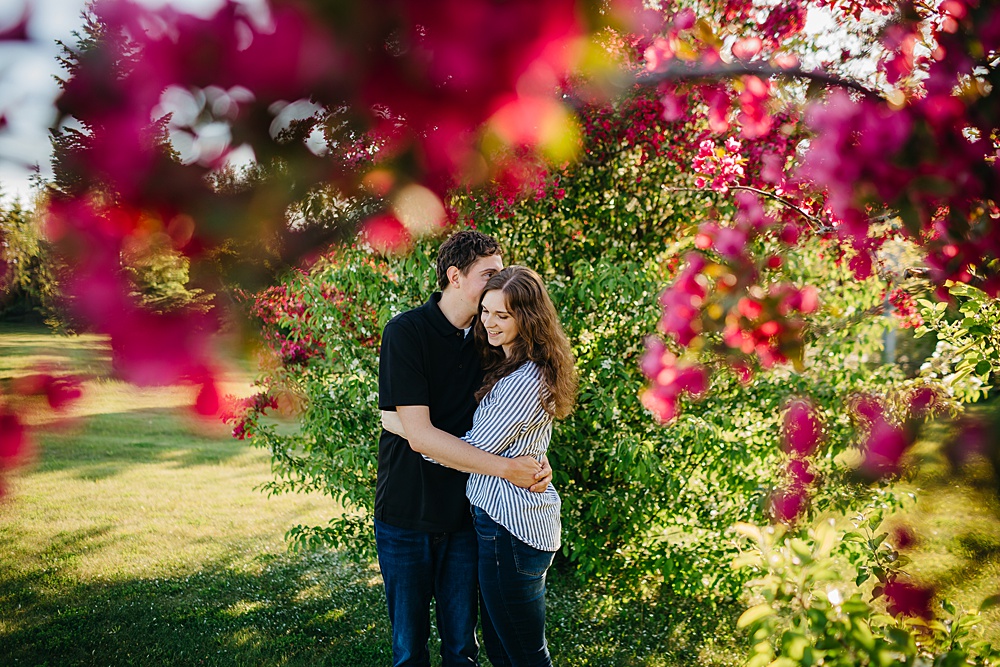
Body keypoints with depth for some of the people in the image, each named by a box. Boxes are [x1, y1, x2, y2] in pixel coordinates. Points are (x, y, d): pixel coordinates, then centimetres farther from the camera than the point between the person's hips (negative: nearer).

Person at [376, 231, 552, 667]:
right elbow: (420, 435, -20)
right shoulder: (406, 332, -14)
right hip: (406, 515, -4)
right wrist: (505, 468, -22)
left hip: (464, 514, 4)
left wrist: (537, 460, -12)